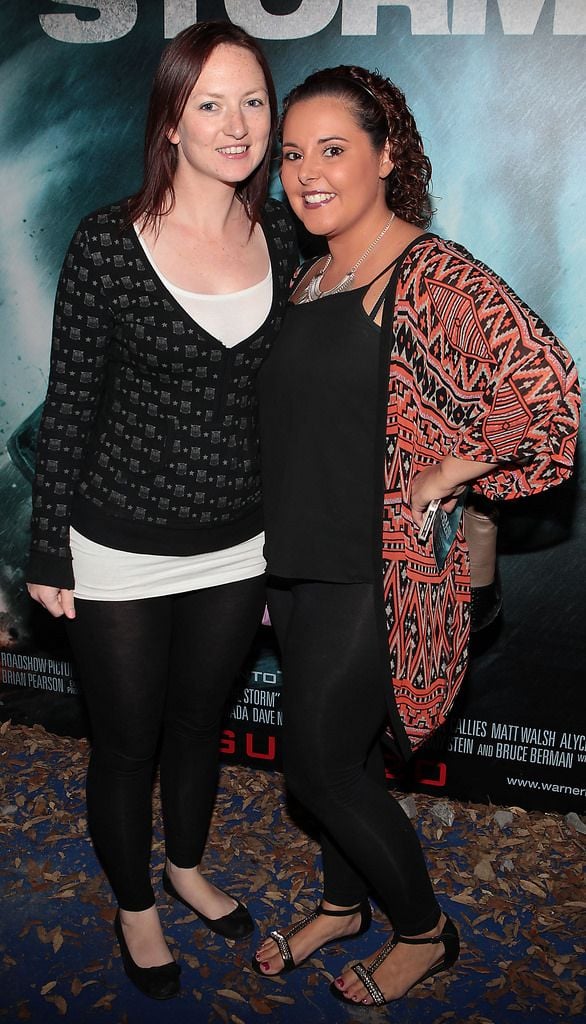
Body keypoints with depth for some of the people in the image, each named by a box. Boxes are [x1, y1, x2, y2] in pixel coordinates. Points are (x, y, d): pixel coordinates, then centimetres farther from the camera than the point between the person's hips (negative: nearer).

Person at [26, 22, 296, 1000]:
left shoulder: (281, 237, -2)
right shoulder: (107, 243, -15)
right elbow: (68, 406, -9)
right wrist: (50, 555, -7)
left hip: (237, 546, 4)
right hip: (121, 552, -4)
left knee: (199, 721, 24)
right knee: (126, 741, 14)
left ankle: (186, 866, 51)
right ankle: (134, 905, 41)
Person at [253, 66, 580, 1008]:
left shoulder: (435, 276, -17)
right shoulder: (309, 280, 9)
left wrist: (443, 478, -18)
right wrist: (279, 556, 14)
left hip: (381, 570, -7)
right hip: (301, 563, 7)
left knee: (322, 767, 1)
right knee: (339, 749, 20)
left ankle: (425, 930, 25)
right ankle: (343, 903, 42)